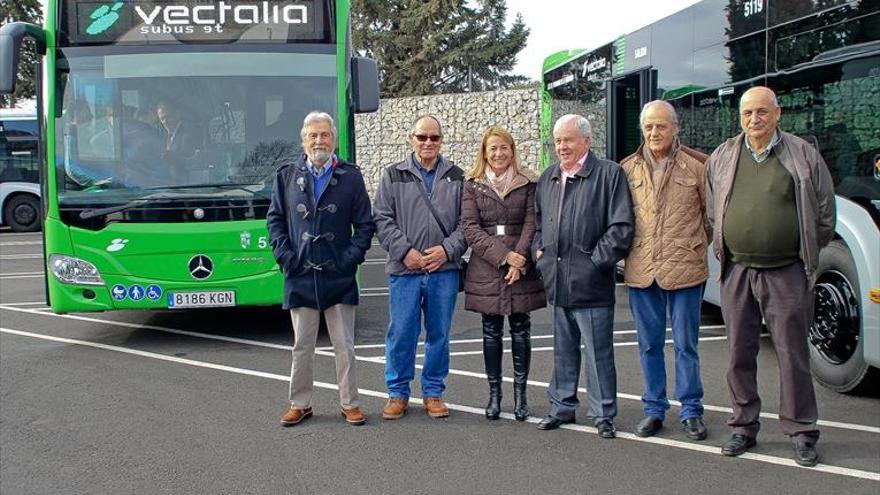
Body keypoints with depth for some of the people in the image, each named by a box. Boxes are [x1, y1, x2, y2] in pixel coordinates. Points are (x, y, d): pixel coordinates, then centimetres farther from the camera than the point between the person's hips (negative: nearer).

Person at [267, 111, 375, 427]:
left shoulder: (351, 176, 3)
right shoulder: (286, 175, 6)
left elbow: (365, 224, 4)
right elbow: (274, 218, 9)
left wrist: (352, 256, -7)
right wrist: (284, 253, -3)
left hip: (339, 275, -1)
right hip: (300, 275, 1)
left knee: (344, 345, 6)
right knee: (302, 346, 10)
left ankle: (349, 403, 18)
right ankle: (300, 403, 21)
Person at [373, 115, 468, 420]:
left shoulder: (456, 177, 10)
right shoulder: (394, 176, 7)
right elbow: (382, 219, 1)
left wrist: (447, 249, -8)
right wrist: (405, 251, -10)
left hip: (444, 269, 1)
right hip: (404, 269, -1)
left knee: (439, 333, 8)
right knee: (401, 332, 2)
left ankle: (433, 393, 21)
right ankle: (398, 393, 16)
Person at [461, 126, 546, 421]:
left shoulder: (527, 184, 6)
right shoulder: (473, 186, 5)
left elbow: (531, 225, 0)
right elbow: (470, 229, -3)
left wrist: (519, 260, -13)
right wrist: (503, 255, -13)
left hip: (522, 270, 0)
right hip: (486, 270, 0)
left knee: (521, 330, 3)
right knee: (491, 332, 5)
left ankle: (520, 394, 13)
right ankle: (494, 394, 15)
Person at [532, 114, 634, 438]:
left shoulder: (609, 174, -5)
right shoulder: (547, 179, 15)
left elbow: (621, 227, -10)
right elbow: (537, 222, 26)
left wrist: (595, 260, -12)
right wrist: (539, 250, 10)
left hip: (591, 282, -6)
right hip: (557, 283, 6)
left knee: (598, 353, 2)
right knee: (563, 351, 16)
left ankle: (603, 414, 13)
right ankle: (562, 407, 27)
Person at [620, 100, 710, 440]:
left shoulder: (696, 166, -1)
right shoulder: (628, 168, 6)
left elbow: (711, 212, 8)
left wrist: (696, 245, 6)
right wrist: (632, 250, 10)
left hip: (684, 269, -2)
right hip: (641, 271, 3)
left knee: (686, 345, 5)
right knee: (649, 345, 10)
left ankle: (691, 411, 16)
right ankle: (654, 409, 20)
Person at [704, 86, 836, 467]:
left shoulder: (803, 155, 0)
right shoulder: (722, 158, 8)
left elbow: (824, 213, 5)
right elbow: (712, 214, 17)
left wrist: (805, 256, 8)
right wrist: (726, 250, 13)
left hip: (786, 274, -3)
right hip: (737, 272, 3)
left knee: (792, 354, 1)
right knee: (740, 353, 9)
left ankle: (801, 432, 12)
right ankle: (744, 426, 21)